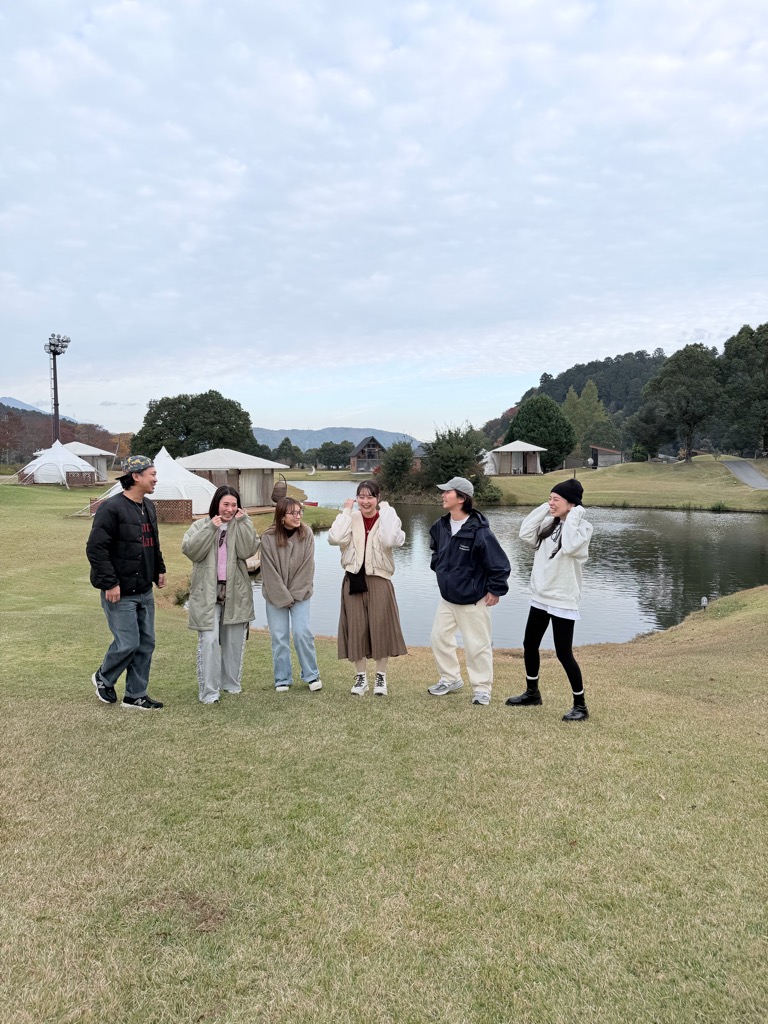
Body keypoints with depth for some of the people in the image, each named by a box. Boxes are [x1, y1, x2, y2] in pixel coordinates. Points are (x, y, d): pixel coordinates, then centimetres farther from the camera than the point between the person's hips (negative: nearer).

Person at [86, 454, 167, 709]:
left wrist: (159, 569, 16)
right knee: (128, 643, -4)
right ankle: (103, 678, 26)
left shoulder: (148, 507, 11)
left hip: (145, 591, 8)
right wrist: (110, 583, -20)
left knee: (146, 643, 10)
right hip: (120, 593, -8)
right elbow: (96, 548, -19)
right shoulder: (111, 508, -16)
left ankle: (135, 695, 22)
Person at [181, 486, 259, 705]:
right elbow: (190, 550, -12)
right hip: (207, 594, -2)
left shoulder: (242, 528, 7)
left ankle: (232, 684, 28)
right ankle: (209, 691, -3)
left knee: (234, 641, 11)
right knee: (209, 641, -10)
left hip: (236, 593, 3)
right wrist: (211, 528, -15)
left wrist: (243, 522, -11)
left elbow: (248, 551, -10)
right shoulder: (201, 526, 4)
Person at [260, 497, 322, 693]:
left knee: (302, 633, -6)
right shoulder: (268, 537, -13)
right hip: (275, 595, -1)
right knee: (279, 637, 2)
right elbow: (270, 572, -11)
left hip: (300, 594, 1)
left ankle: (312, 675, 11)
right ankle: (282, 679, 17)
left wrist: (295, 595, -9)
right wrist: (284, 597, -11)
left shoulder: (306, 534, -7)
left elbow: (307, 567, -6)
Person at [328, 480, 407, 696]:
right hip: (353, 580, 2)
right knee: (356, 628, 7)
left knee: (380, 627, 3)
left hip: (378, 579, -2)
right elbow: (335, 538, -16)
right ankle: (361, 676, 21)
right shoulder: (351, 518, 2)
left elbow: (389, 541, -23)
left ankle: (381, 677, 18)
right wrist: (346, 511, -10)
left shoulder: (387, 518, -2)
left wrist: (386, 511, -15)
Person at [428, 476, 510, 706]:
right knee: (439, 637, 13)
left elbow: (499, 563, -19)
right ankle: (450, 679, 31)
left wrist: (495, 591, -14)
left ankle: (482, 688, 19)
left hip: (473, 600, -7)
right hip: (447, 597, 7)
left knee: (477, 645, 3)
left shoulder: (479, 531, -24)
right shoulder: (441, 526, -2)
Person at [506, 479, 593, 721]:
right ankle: (532, 693, 36)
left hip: (562, 600, -7)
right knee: (530, 646, 17)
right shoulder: (549, 524, 5)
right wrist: (544, 508, -5)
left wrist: (572, 516, -21)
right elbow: (525, 534, -5)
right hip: (540, 596, 7)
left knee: (564, 654, -3)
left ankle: (580, 705, 13)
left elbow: (569, 547, -31)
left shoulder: (583, 527, -14)